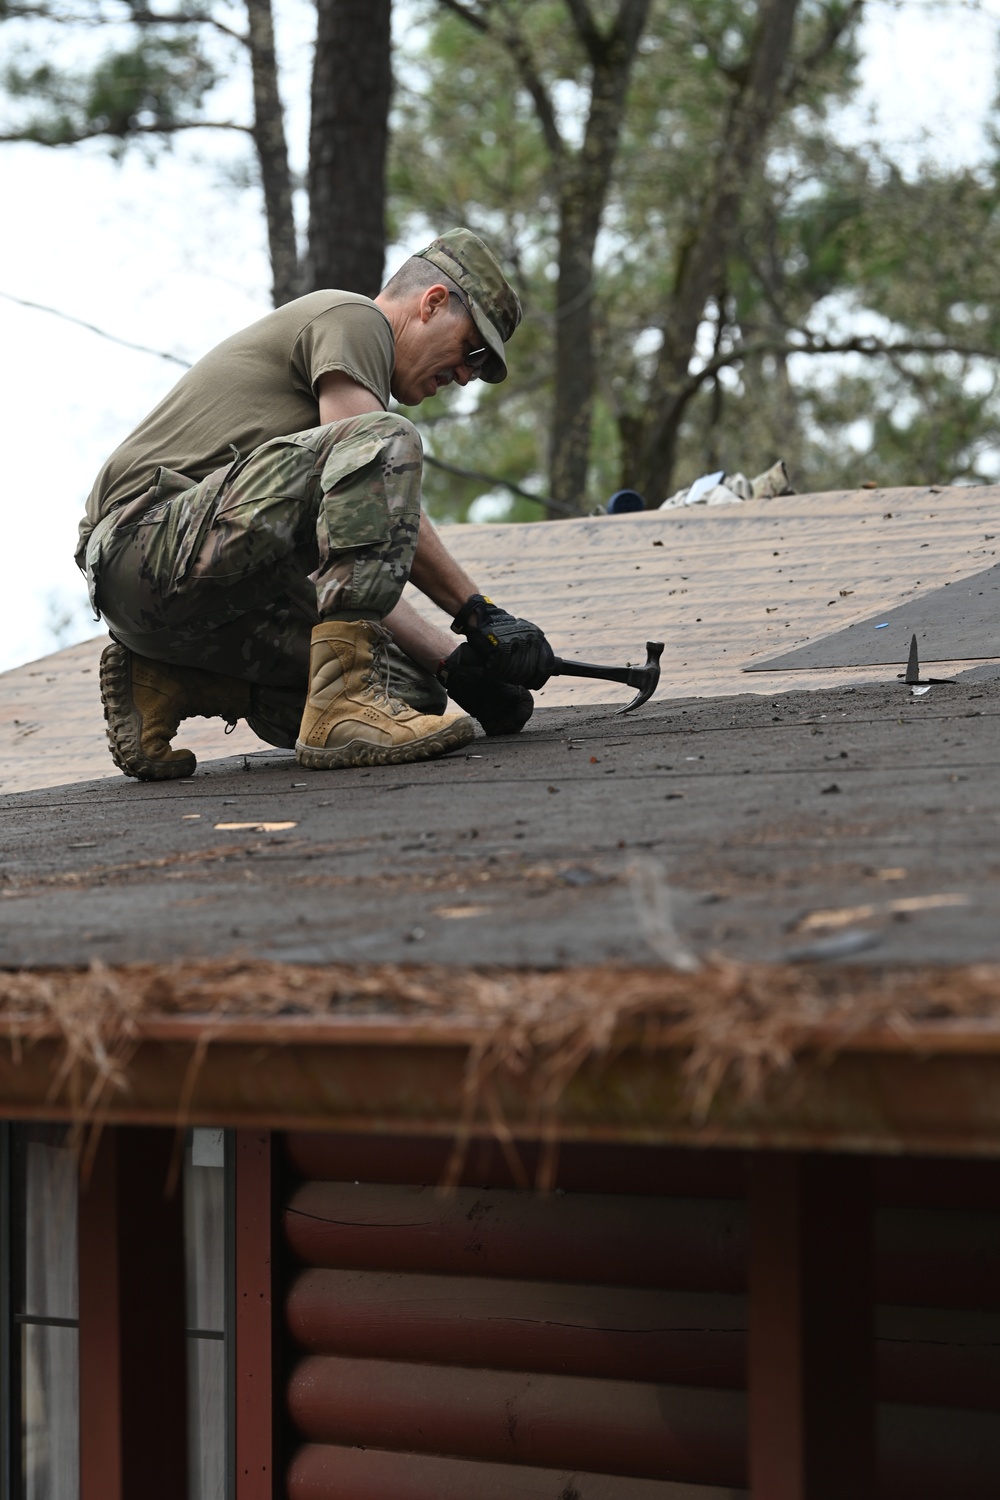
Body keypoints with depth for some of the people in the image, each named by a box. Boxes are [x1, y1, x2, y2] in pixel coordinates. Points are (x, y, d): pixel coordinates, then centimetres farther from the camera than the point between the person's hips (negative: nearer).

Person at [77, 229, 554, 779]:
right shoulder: (350, 316, 2)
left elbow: (361, 585, 24)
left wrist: (453, 663, 10)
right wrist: (481, 615, -11)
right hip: (149, 542, -10)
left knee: (410, 690, -5)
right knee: (384, 442, -24)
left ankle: (167, 680, 3)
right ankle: (344, 706, -31)